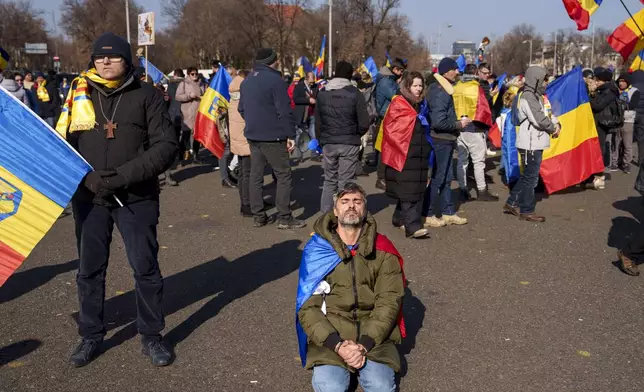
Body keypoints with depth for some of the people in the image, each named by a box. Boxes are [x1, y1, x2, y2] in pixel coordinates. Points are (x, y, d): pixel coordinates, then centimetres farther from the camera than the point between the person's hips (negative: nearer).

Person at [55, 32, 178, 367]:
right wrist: (86, 177, -11)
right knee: (90, 269, 12)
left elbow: (166, 146, -9)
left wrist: (121, 176, -18)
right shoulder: (79, 93, 5)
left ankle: (151, 336, 21)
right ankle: (91, 336, 29)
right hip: (89, 197, 3)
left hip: (136, 198, -2)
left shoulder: (146, 95, -3)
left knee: (146, 268, 4)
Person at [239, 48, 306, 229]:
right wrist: (291, 135, -12)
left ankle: (258, 216, 14)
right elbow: (284, 111, -16)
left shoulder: (247, 80, 13)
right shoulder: (274, 80, -13)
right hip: (272, 137, -8)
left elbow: (241, 109, 19)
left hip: (253, 136, 8)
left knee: (256, 175, 10)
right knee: (284, 176, -1)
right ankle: (285, 218, -2)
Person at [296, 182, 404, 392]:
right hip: (329, 336, -1)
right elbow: (307, 306, -5)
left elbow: (389, 302, -4)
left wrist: (365, 344, -18)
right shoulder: (316, 250, -2)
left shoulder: (383, 250, 1)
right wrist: (337, 345, -18)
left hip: (373, 335, 1)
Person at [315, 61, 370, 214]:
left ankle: (326, 213, 17)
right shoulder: (355, 93, -8)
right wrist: (355, 135, 9)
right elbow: (364, 123, -9)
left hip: (328, 142, 3)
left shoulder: (322, 93, 3)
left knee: (330, 179, 15)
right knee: (346, 181, 3)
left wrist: (323, 137, 13)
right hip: (349, 143, -3)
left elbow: (317, 119, 5)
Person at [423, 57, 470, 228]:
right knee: (437, 178, -2)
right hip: (441, 141, -10)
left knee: (446, 178, 15)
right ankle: (427, 215, 7)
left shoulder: (444, 89, 13)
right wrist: (459, 124, -13)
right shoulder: (441, 92, -18)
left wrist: (458, 122, 6)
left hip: (446, 140, 10)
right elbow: (439, 122, -25)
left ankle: (448, 213, 24)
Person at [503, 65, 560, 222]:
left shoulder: (536, 96, 17)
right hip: (531, 143, -10)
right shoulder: (528, 97, -16)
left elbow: (546, 114, 19)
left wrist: (556, 123, -1)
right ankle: (526, 211, 6)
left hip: (535, 143, 10)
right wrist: (553, 128, -7)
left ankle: (512, 203, 23)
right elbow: (539, 120, -23)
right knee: (531, 178, -3)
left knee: (527, 176, 16)